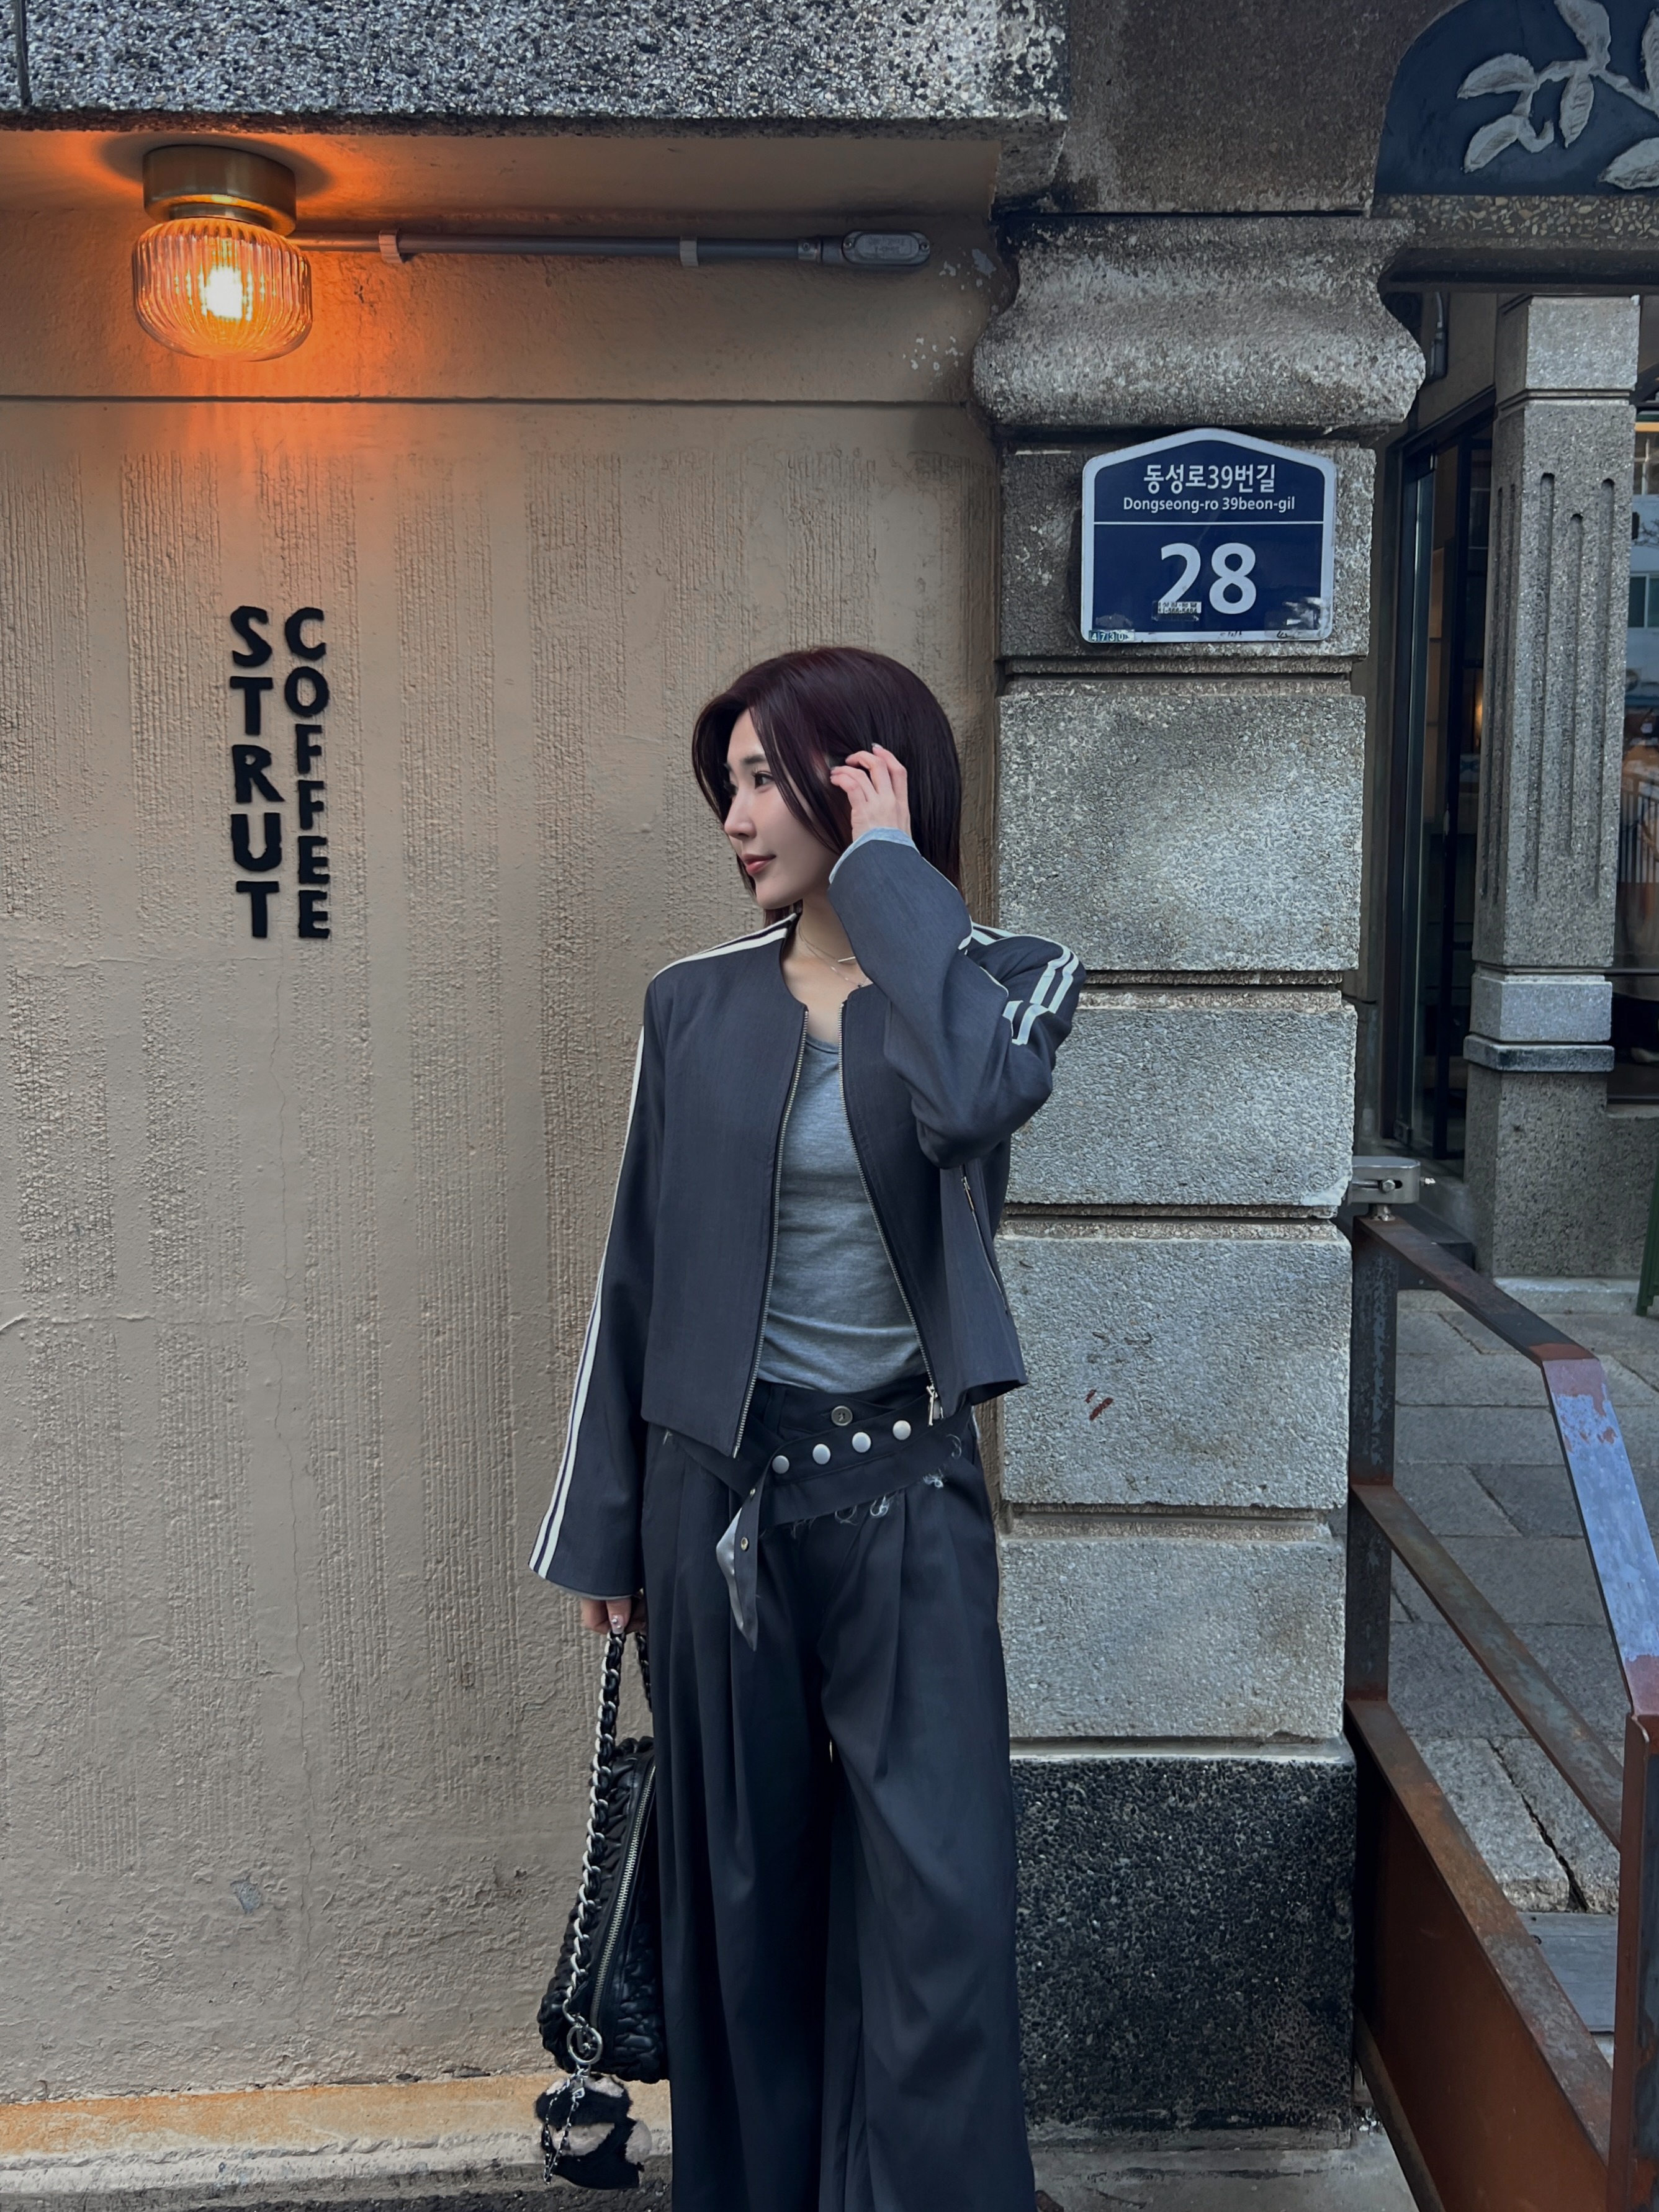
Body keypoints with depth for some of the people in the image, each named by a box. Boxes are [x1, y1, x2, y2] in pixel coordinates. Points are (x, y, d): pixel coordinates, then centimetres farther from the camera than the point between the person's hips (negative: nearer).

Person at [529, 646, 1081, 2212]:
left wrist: (887, 862, -16)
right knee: (740, 1890, 13)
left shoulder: (1003, 977, -2)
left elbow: (972, 1093, -28)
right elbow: (636, 1273, 6)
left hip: (903, 1490, -2)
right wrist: (605, 1529, 8)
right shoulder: (696, 1005, 2)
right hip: (719, 1487, 2)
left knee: (940, 1898, -1)